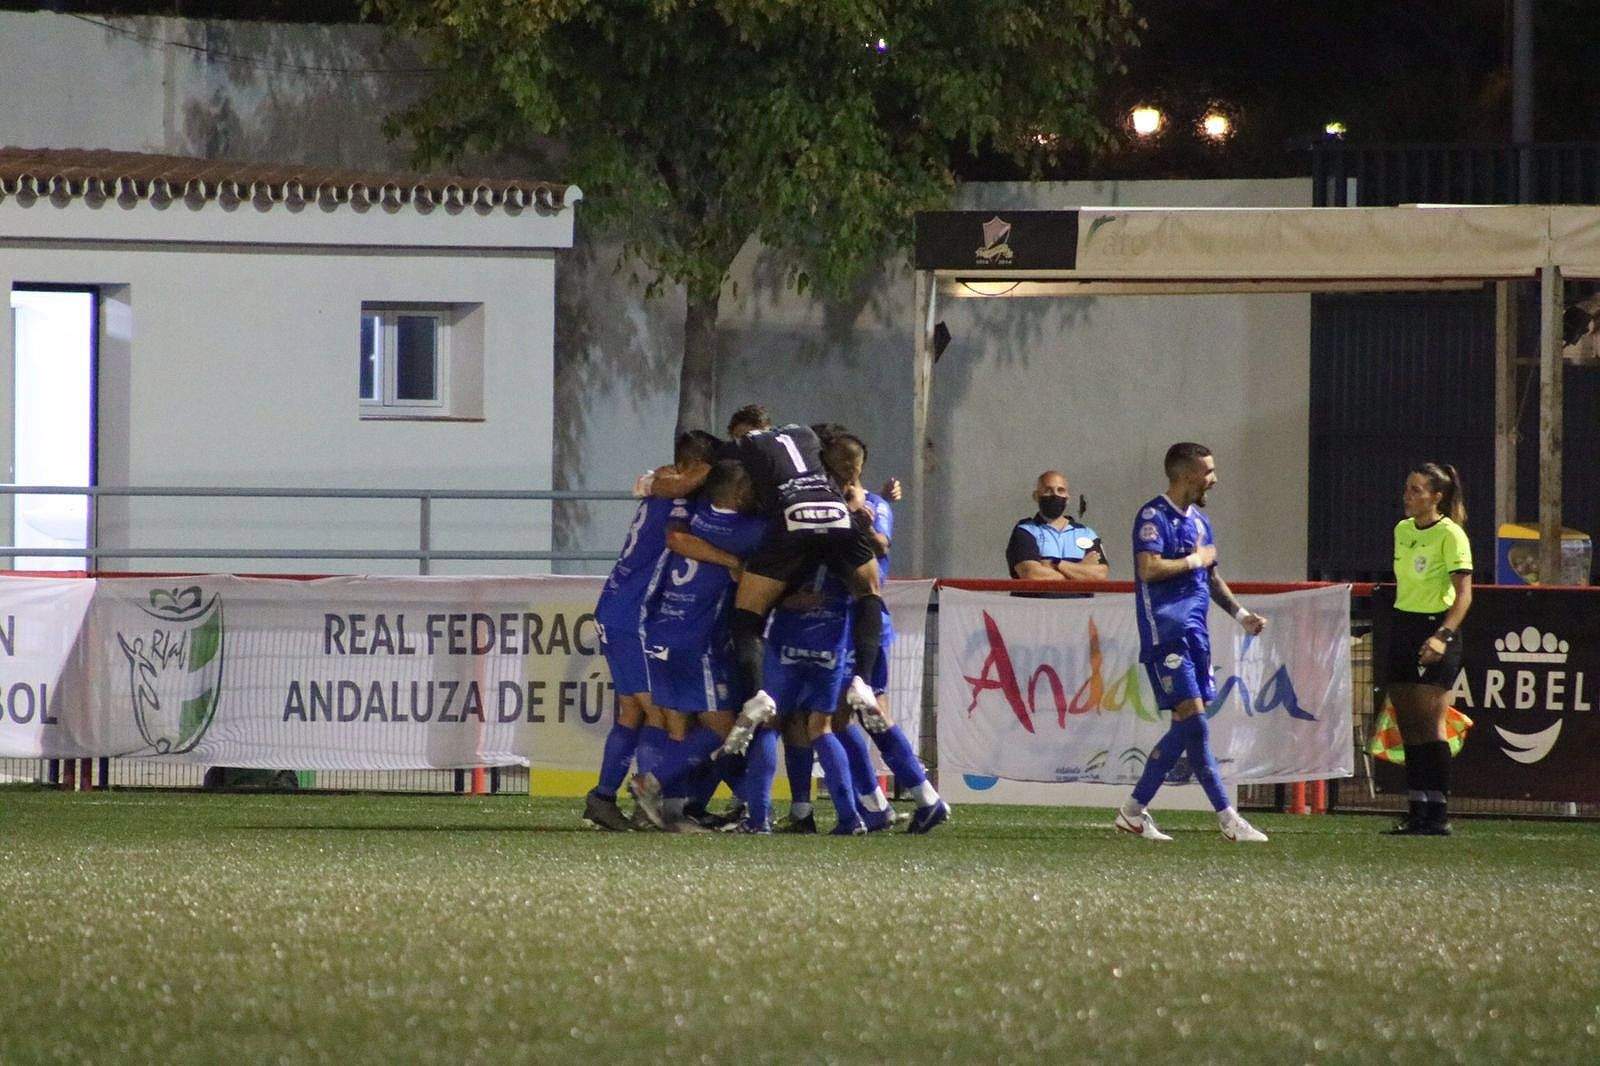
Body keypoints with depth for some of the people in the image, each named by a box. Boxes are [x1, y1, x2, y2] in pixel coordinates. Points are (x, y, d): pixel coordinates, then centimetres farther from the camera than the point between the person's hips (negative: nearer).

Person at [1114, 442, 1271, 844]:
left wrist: (1240, 613, 17)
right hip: (1165, 633, -9)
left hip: (1194, 632, 9)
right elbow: (1149, 568, -23)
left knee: (1186, 729, 4)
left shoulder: (1199, 521, 19)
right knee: (1194, 721, -13)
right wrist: (1194, 560, -10)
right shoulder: (1153, 517, -9)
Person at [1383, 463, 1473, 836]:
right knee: (1408, 727, 5)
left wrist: (1443, 635, -27)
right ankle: (1416, 812, 8)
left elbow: (1463, 594, -15)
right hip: (1402, 626, 8)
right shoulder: (1402, 530, 12)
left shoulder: (1450, 535, -10)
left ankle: (1438, 815, -8)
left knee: (1429, 724, -10)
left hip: (1435, 627, -8)